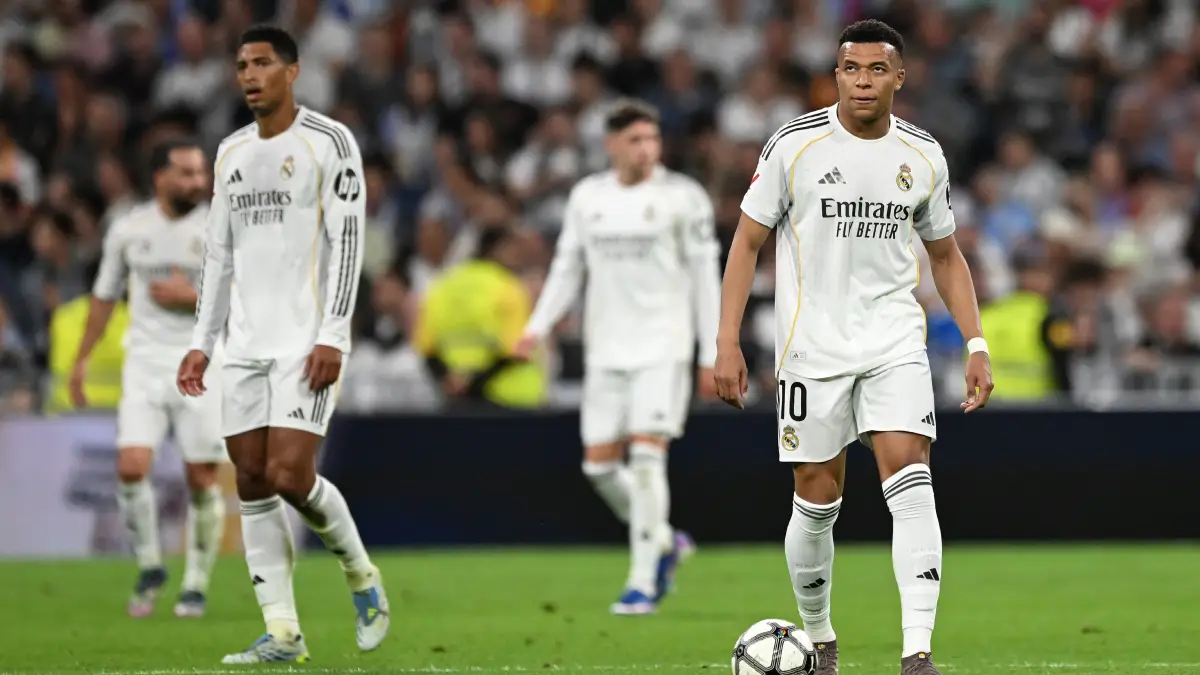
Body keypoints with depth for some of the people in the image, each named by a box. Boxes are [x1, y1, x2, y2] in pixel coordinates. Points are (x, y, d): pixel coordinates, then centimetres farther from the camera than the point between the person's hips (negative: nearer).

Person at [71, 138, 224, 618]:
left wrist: (191, 298, -15)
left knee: (202, 479, -2)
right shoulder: (128, 231, 4)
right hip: (145, 362, 1)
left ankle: (196, 584, 13)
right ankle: (149, 566, 8)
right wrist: (81, 360, 16)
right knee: (131, 466, -14)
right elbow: (105, 297, 16)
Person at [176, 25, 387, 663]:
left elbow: (347, 242, -9)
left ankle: (361, 575, 11)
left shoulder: (329, 142, -4)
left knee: (289, 475, -15)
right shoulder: (231, 153, 15)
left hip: (307, 341, -6)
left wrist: (333, 337, -16)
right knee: (253, 484, 0)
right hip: (246, 346, 6)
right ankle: (282, 632, 2)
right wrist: (201, 342, 13)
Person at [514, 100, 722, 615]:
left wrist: (712, 355, -3)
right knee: (600, 464, 2)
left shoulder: (682, 196, -3)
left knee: (647, 457, -14)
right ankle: (664, 542, 27)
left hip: (663, 346, -5)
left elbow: (704, 276, -1)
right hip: (606, 350, 5)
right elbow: (567, 267, 15)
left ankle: (642, 582, -9)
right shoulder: (587, 197, 8)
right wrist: (538, 326, 1)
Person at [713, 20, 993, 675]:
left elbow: (945, 255, 15)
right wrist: (727, 343, -7)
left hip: (895, 342, 2)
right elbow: (747, 241, 0)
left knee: (911, 484, -15)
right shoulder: (795, 145, -5)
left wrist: (976, 345, 5)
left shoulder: (923, 156, 3)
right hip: (812, 347, -1)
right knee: (817, 500, 3)